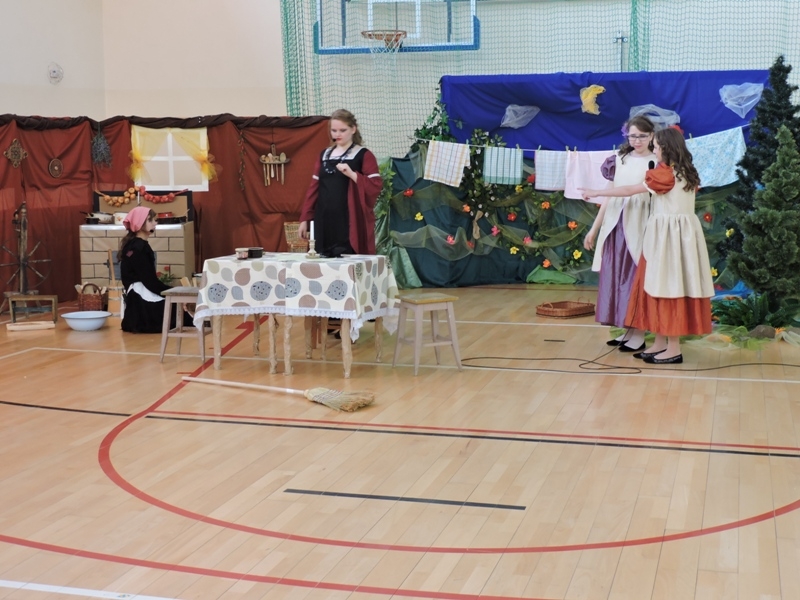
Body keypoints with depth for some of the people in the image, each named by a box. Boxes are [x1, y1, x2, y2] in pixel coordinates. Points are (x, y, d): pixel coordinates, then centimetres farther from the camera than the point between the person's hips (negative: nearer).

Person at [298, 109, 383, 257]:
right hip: (324, 221, 5)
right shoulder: (324, 155, 15)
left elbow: (376, 186, -10)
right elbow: (314, 187, 14)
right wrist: (305, 218, 8)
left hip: (350, 223, -5)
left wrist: (352, 174, -22)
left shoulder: (364, 155, 0)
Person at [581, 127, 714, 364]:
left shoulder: (664, 173, -12)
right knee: (664, 287, 11)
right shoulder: (687, 173, 11)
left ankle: (673, 349, -2)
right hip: (682, 233, 8)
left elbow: (629, 190, -7)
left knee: (667, 288, -5)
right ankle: (661, 344, 14)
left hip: (668, 235, -8)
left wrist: (595, 193, 1)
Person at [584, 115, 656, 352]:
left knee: (635, 279, -3)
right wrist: (594, 228, 14)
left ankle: (638, 335, 5)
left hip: (638, 227, -5)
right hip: (614, 225, 5)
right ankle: (627, 330, 17)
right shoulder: (619, 160, 12)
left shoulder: (656, 164, -1)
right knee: (616, 277, 7)